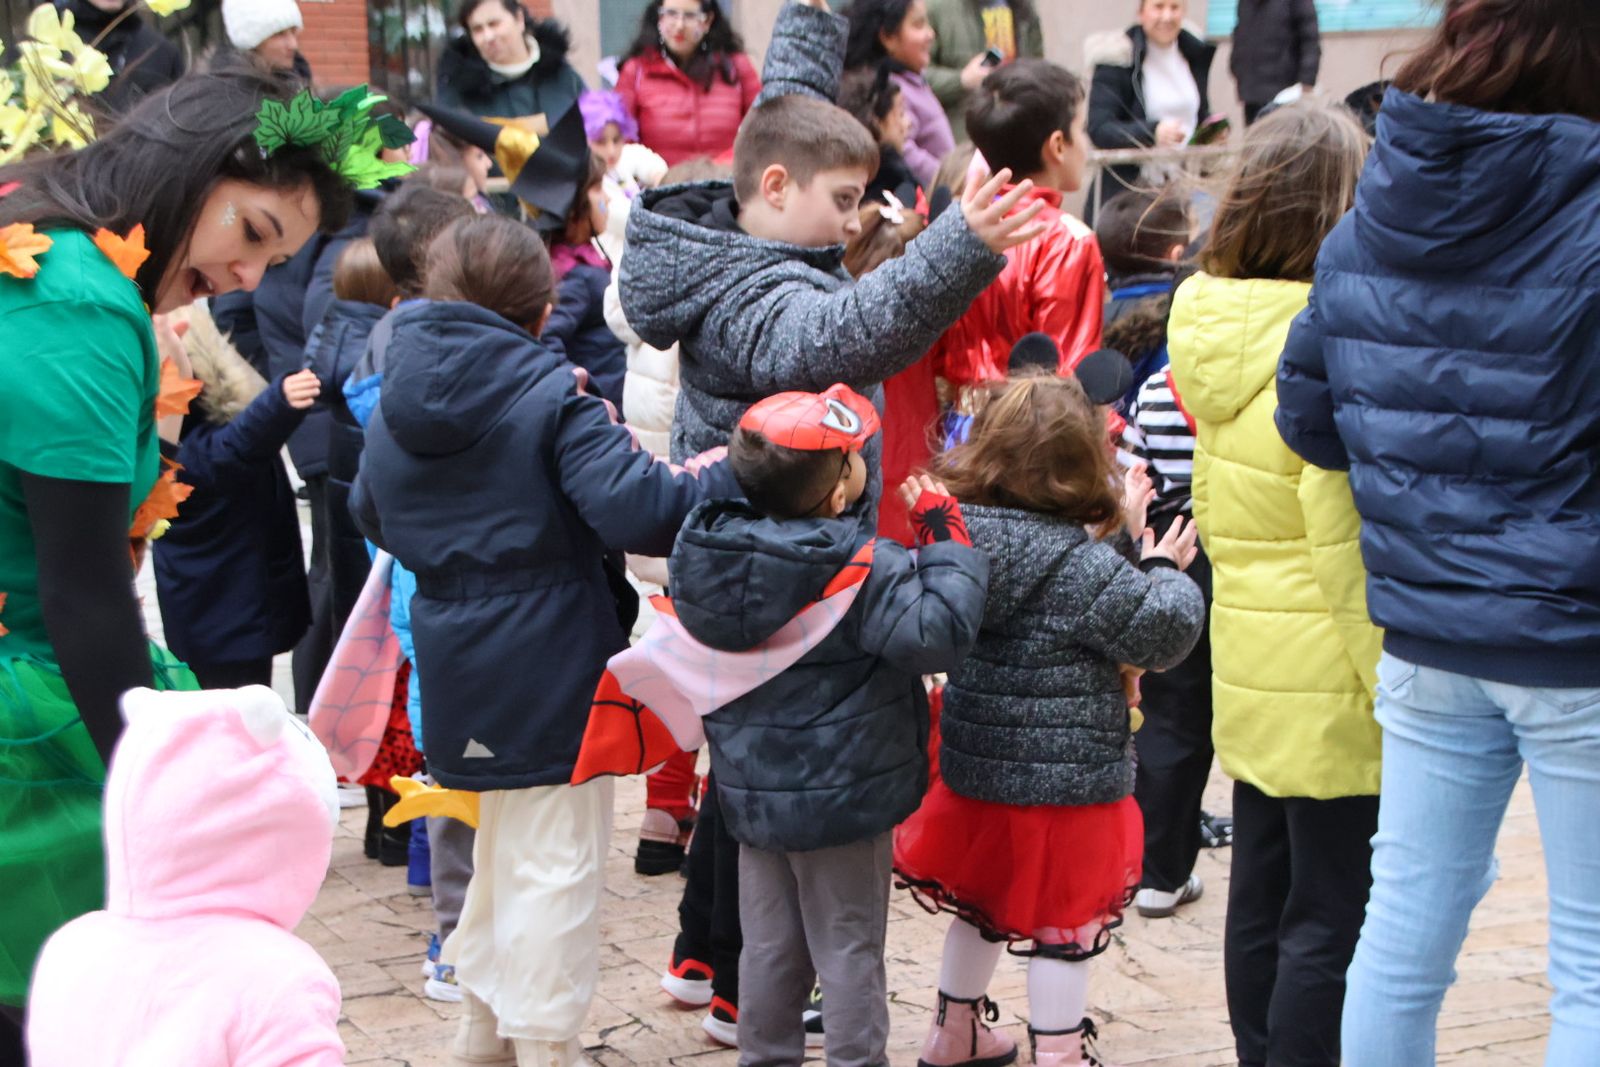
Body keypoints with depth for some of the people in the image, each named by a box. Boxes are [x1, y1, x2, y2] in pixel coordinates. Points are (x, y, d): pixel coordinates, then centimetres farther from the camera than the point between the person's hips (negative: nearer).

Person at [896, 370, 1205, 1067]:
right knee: (1064, 926, 6)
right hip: (1066, 780, -7)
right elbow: (1161, 633, -16)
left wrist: (1122, 547, 5)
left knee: (982, 903, 24)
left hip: (975, 771, 7)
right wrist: (1163, 568, 1)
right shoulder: (1081, 565, -23)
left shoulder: (959, 534, -1)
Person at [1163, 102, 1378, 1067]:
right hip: (1330, 681, -8)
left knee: (1262, 900, 17)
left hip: (1248, 671, 9)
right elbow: (1349, 546, -21)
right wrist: (1396, 689, -15)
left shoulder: (1214, 328, 5)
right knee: (1331, 923, -1)